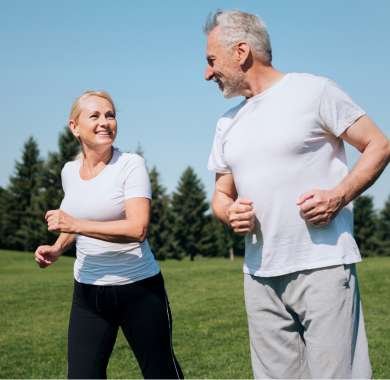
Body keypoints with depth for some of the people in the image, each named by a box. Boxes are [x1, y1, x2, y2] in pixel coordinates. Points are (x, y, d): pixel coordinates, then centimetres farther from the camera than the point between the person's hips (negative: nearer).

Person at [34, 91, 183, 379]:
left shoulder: (131, 165, -12)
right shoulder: (70, 171, 5)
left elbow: (138, 229, -24)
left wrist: (77, 225, -25)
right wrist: (57, 248, 5)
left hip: (139, 288, -4)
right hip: (88, 290, 5)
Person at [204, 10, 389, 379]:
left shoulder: (313, 91, -2)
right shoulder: (227, 124, 17)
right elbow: (221, 195, 22)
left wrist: (339, 196, -15)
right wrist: (230, 213, -2)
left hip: (322, 267, -6)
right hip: (259, 276, 6)